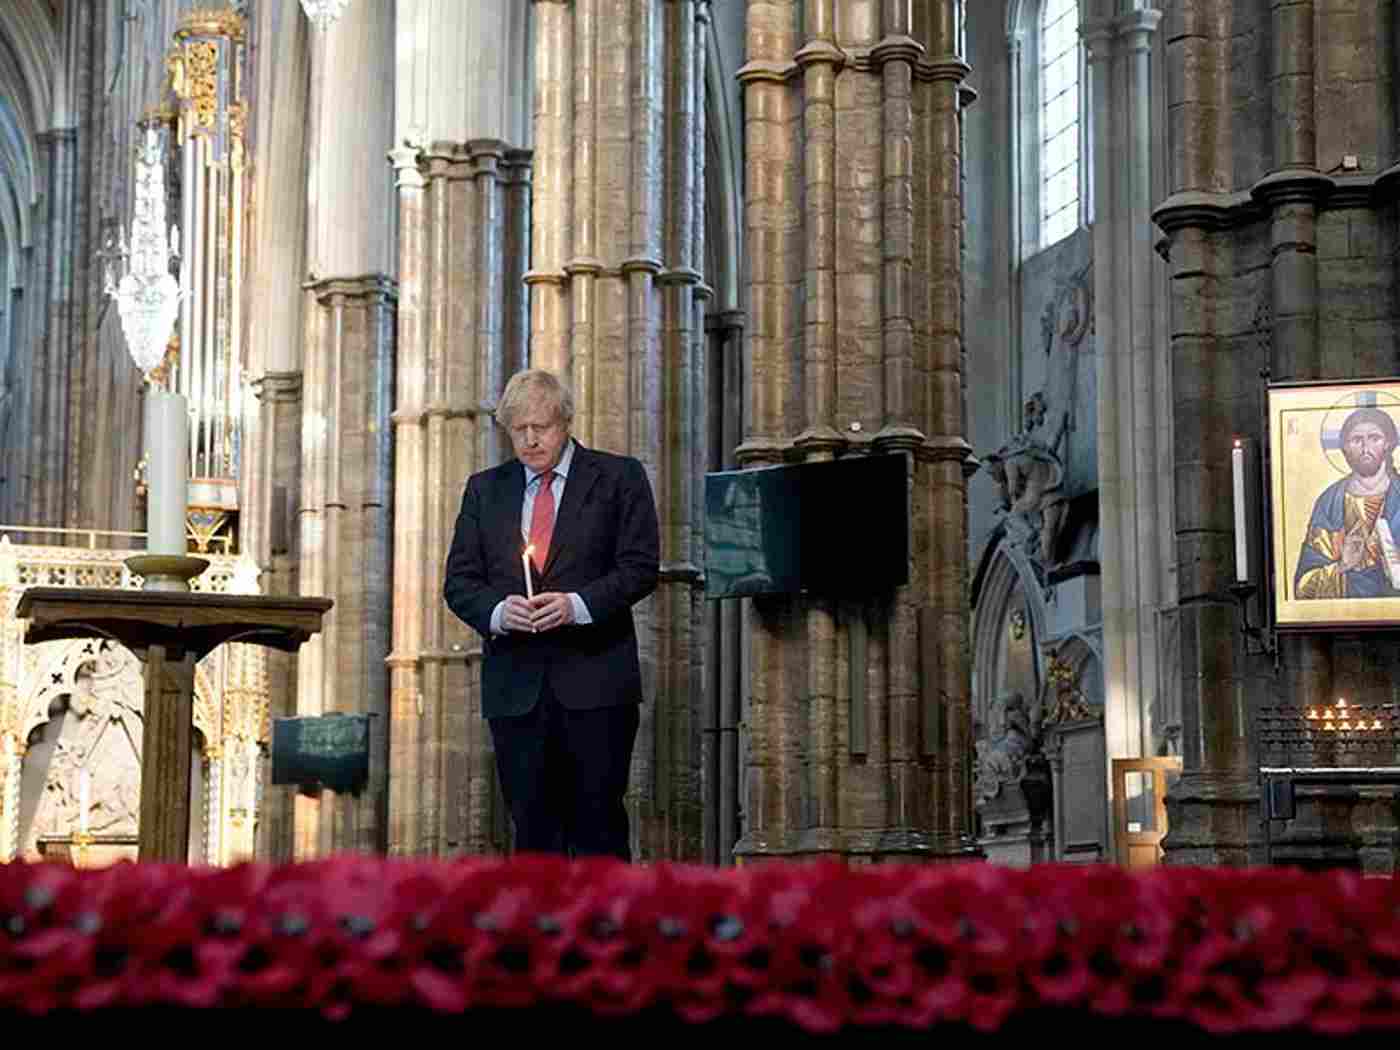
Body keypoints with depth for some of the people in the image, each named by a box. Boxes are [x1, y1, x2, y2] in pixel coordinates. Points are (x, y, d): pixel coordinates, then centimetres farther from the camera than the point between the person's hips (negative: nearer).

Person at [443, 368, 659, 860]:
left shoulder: (618, 477, 5)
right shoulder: (485, 489, 14)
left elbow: (640, 566, -2)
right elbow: (459, 580, 10)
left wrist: (577, 605, -16)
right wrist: (497, 611, -11)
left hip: (594, 678, -3)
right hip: (516, 685, 3)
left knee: (598, 821, -4)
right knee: (532, 828, 3)